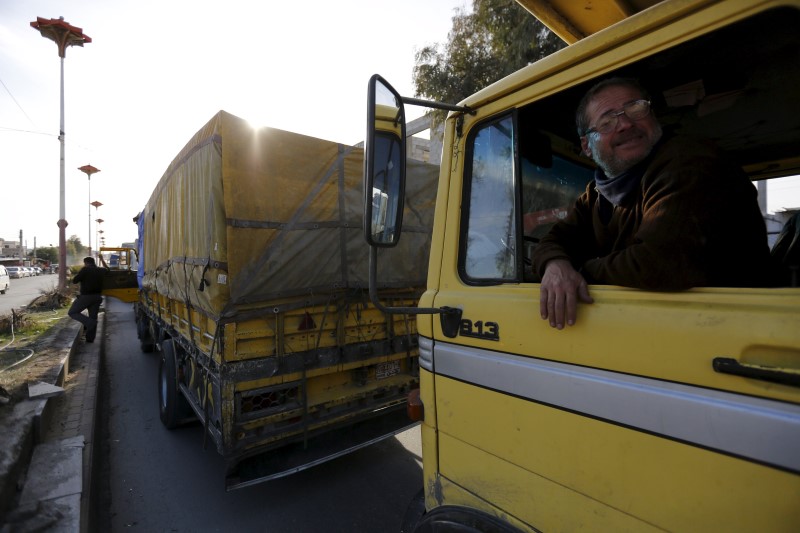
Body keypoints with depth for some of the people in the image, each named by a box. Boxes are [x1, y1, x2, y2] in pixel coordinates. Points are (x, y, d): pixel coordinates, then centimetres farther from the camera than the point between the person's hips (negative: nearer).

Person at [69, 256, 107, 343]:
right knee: (93, 317, 10)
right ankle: (90, 338, 12)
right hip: (97, 297, 5)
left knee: (72, 312, 8)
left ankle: (88, 322, -15)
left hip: (86, 296, -5)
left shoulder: (85, 270, -7)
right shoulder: (102, 271, 8)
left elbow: (74, 281, -6)